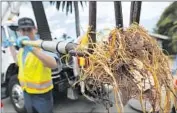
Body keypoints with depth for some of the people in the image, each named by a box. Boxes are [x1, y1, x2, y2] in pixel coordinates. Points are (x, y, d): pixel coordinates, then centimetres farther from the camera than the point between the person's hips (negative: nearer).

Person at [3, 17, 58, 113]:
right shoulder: (22, 47, 6)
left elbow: (53, 64, -39)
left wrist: (31, 48, -46)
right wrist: (10, 46, 22)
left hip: (42, 95, -7)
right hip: (26, 93, 8)